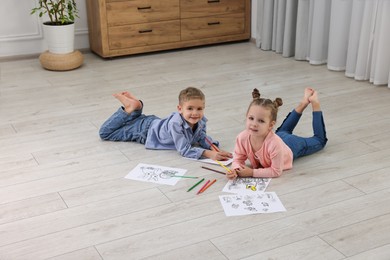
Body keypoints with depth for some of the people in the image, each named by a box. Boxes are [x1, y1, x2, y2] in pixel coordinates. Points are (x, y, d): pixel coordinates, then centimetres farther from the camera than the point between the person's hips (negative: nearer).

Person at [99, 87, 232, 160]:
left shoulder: (201, 121, -23)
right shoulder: (176, 123, -43)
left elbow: (202, 137, -6)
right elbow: (184, 150, -42)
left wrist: (213, 146, -27)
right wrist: (208, 154, -52)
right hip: (145, 130, -6)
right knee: (105, 133, 6)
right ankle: (131, 108, 12)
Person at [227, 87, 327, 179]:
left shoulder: (274, 144, -48)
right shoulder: (242, 138, -37)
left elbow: (276, 171, -37)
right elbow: (238, 159, -22)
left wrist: (252, 172, -44)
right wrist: (235, 170, -44)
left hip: (291, 146, -4)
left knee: (320, 140, 26)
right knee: (282, 131, 41)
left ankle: (314, 103, 31)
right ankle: (304, 103, 47)